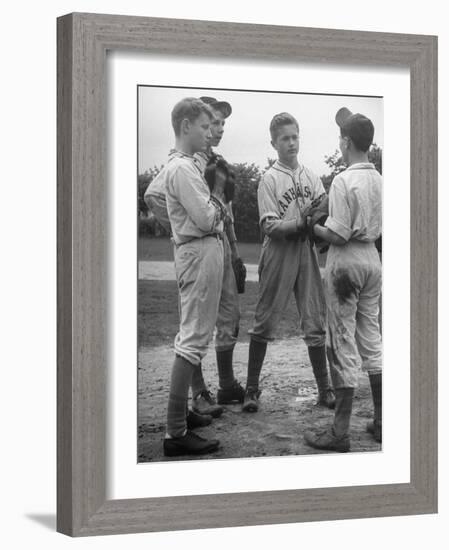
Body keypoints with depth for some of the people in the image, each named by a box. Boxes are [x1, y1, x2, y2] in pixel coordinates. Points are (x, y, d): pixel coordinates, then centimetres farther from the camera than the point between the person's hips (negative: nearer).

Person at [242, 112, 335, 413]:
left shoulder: (311, 177, 9)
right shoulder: (270, 179, -4)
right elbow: (270, 225, -11)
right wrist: (302, 223, -23)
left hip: (307, 253, 4)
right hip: (278, 255, -4)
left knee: (315, 323, 6)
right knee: (265, 322, 2)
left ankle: (325, 388, 13)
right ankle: (252, 388, 11)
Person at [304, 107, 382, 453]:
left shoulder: (344, 181, -17)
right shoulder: (379, 180, 5)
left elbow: (338, 235, -18)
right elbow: (380, 228, 10)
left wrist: (312, 227, -3)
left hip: (346, 261, -7)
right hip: (372, 258, 7)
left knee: (343, 344, -2)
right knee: (371, 339, 15)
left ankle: (341, 431, 2)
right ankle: (382, 422, 20)